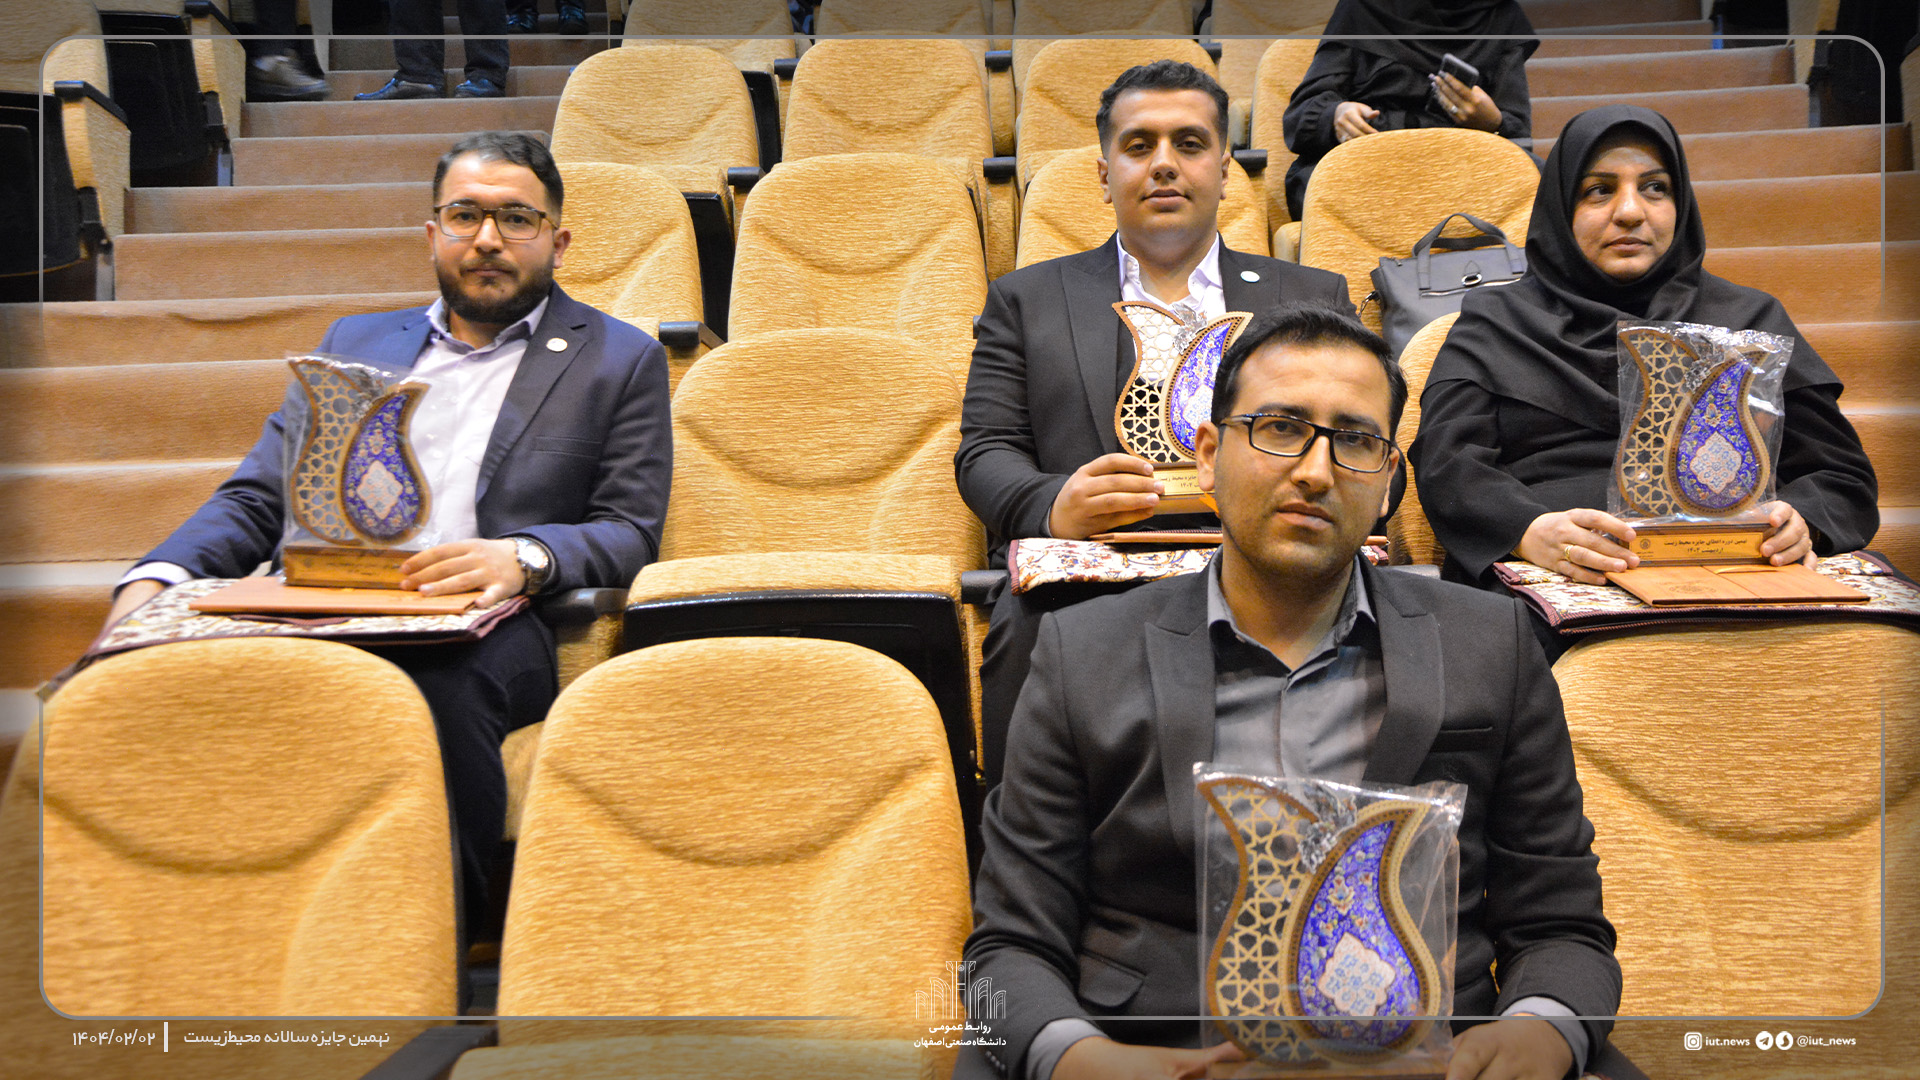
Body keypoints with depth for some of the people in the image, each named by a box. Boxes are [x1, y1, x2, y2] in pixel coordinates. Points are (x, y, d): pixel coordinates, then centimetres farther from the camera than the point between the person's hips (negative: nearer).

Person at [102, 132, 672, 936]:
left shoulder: (620, 359, 18)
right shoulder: (354, 343, 29)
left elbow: (631, 533, 7)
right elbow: (254, 499, 22)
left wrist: (523, 557, -15)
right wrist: (155, 579, 0)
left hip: (482, 630, -3)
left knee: (435, 681, -39)